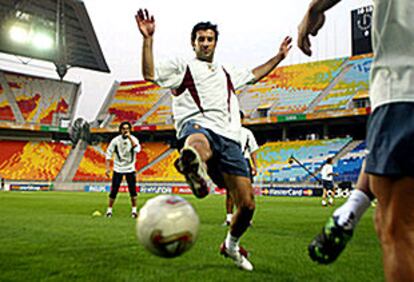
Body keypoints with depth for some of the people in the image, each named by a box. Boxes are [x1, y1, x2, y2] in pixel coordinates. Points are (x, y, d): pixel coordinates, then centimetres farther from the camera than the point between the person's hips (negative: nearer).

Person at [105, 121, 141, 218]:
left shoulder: (133, 139, -7)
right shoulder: (115, 140, -7)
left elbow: (137, 149, -27)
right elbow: (108, 154, -2)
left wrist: (130, 138, -29)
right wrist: (108, 168, -9)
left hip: (130, 169, 0)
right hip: (118, 169, 0)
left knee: (133, 190, -4)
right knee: (114, 190, -2)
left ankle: (134, 210, 10)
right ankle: (109, 210, 12)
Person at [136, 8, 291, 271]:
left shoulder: (227, 72, 34)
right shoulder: (182, 66, 17)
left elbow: (254, 75, 50)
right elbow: (150, 74, 2)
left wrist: (279, 56, 51)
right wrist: (148, 39, -7)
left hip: (229, 138, 4)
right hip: (198, 126, -4)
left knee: (247, 205, 2)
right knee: (198, 145, -46)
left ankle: (231, 245, 25)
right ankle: (195, 168, -79)